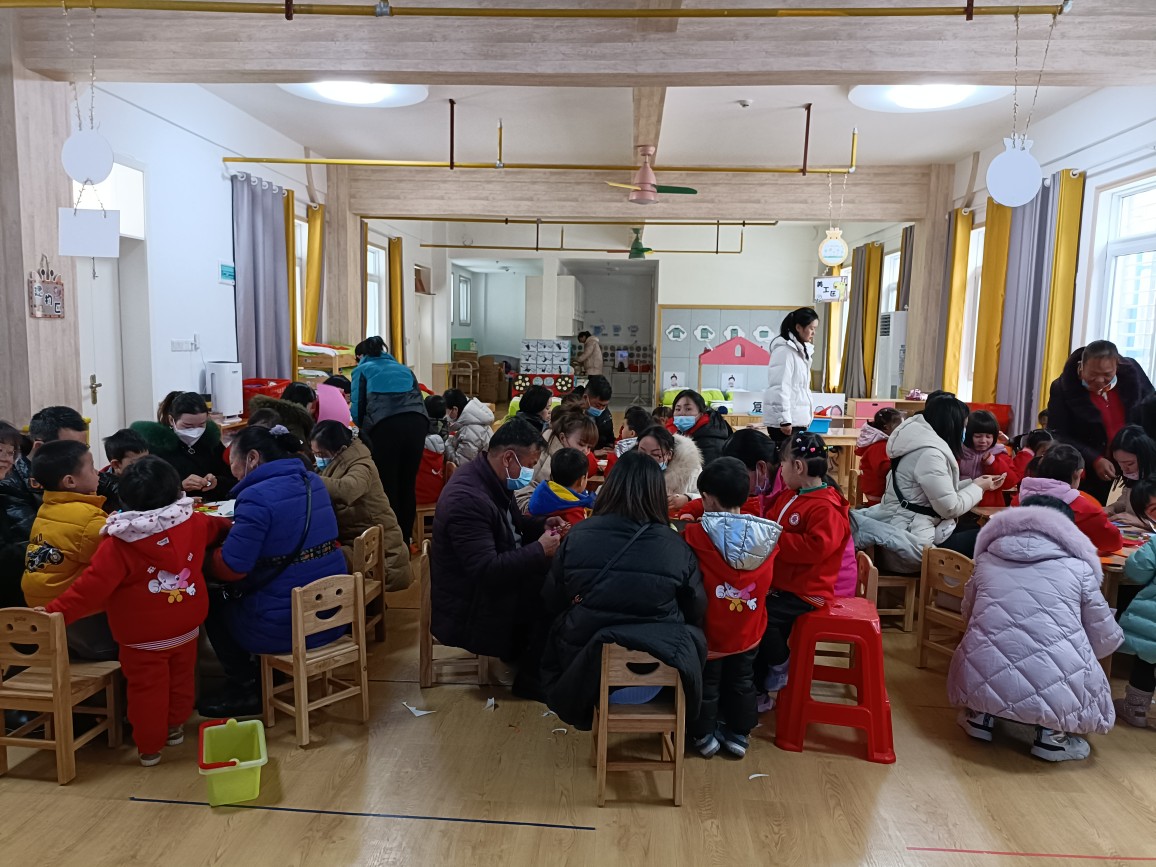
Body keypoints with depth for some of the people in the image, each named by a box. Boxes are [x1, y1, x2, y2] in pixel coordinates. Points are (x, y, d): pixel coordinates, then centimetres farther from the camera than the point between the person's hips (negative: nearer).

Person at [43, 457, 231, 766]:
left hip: (143, 638, -4)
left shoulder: (119, 543, -22)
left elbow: (92, 587, -21)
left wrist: (54, 611, -11)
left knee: (147, 689, 11)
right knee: (181, 677, 22)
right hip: (186, 628, 4)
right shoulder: (193, 523, -9)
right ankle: (176, 727, 39)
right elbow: (216, 527, 15)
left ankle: (149, 746, 22)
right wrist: (231, 525, 38)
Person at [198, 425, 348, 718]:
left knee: (213, 604, 20)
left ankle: (243, 691, 25)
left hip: (285, 626, -8)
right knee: (232, 595, 31)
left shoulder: (257, 497, -21)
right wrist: (238, 527, 13)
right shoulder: (313, 483, 5)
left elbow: (231, 568, -22)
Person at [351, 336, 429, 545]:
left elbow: (357, 408, 12)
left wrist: (364, 428, 31)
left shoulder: (362, 369, 21)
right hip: (418, 421, 4)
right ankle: (405, 541, 20)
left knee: (387, 487, 3)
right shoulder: (404, 369, 32)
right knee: (407, 486, 12)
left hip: (386, 425, -4)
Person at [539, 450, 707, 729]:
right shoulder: (677, 546, -14)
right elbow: (696, 613, 0)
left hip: (585, 662, 1)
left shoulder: (577, 536, -12)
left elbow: (552, 604, 1)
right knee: (692, 635, 29)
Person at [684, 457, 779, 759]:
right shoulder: (765, 536, -11)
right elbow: (765, 586, 4)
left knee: (706, 684, 19)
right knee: (742, 682, 24)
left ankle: (704, 736, 34)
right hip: (748, 632, 3)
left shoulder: (696, 535, -24)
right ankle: (739, 735, 37)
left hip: (709, 632, -3)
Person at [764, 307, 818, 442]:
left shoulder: (800, 350, 17)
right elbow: (780, 388, -19)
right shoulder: (784, 351, -13)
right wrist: (784, 420, -21)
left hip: (797, 419, 9)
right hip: (786, 419, -9)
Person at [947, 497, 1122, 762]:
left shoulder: (986, 559, 15)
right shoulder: (1077, 566, 8)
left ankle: (980, 716, 17)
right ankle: (1053, 734, 10)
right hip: (1057, 695, -2)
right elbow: (1106, 640, 16)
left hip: (983, 685, 2)